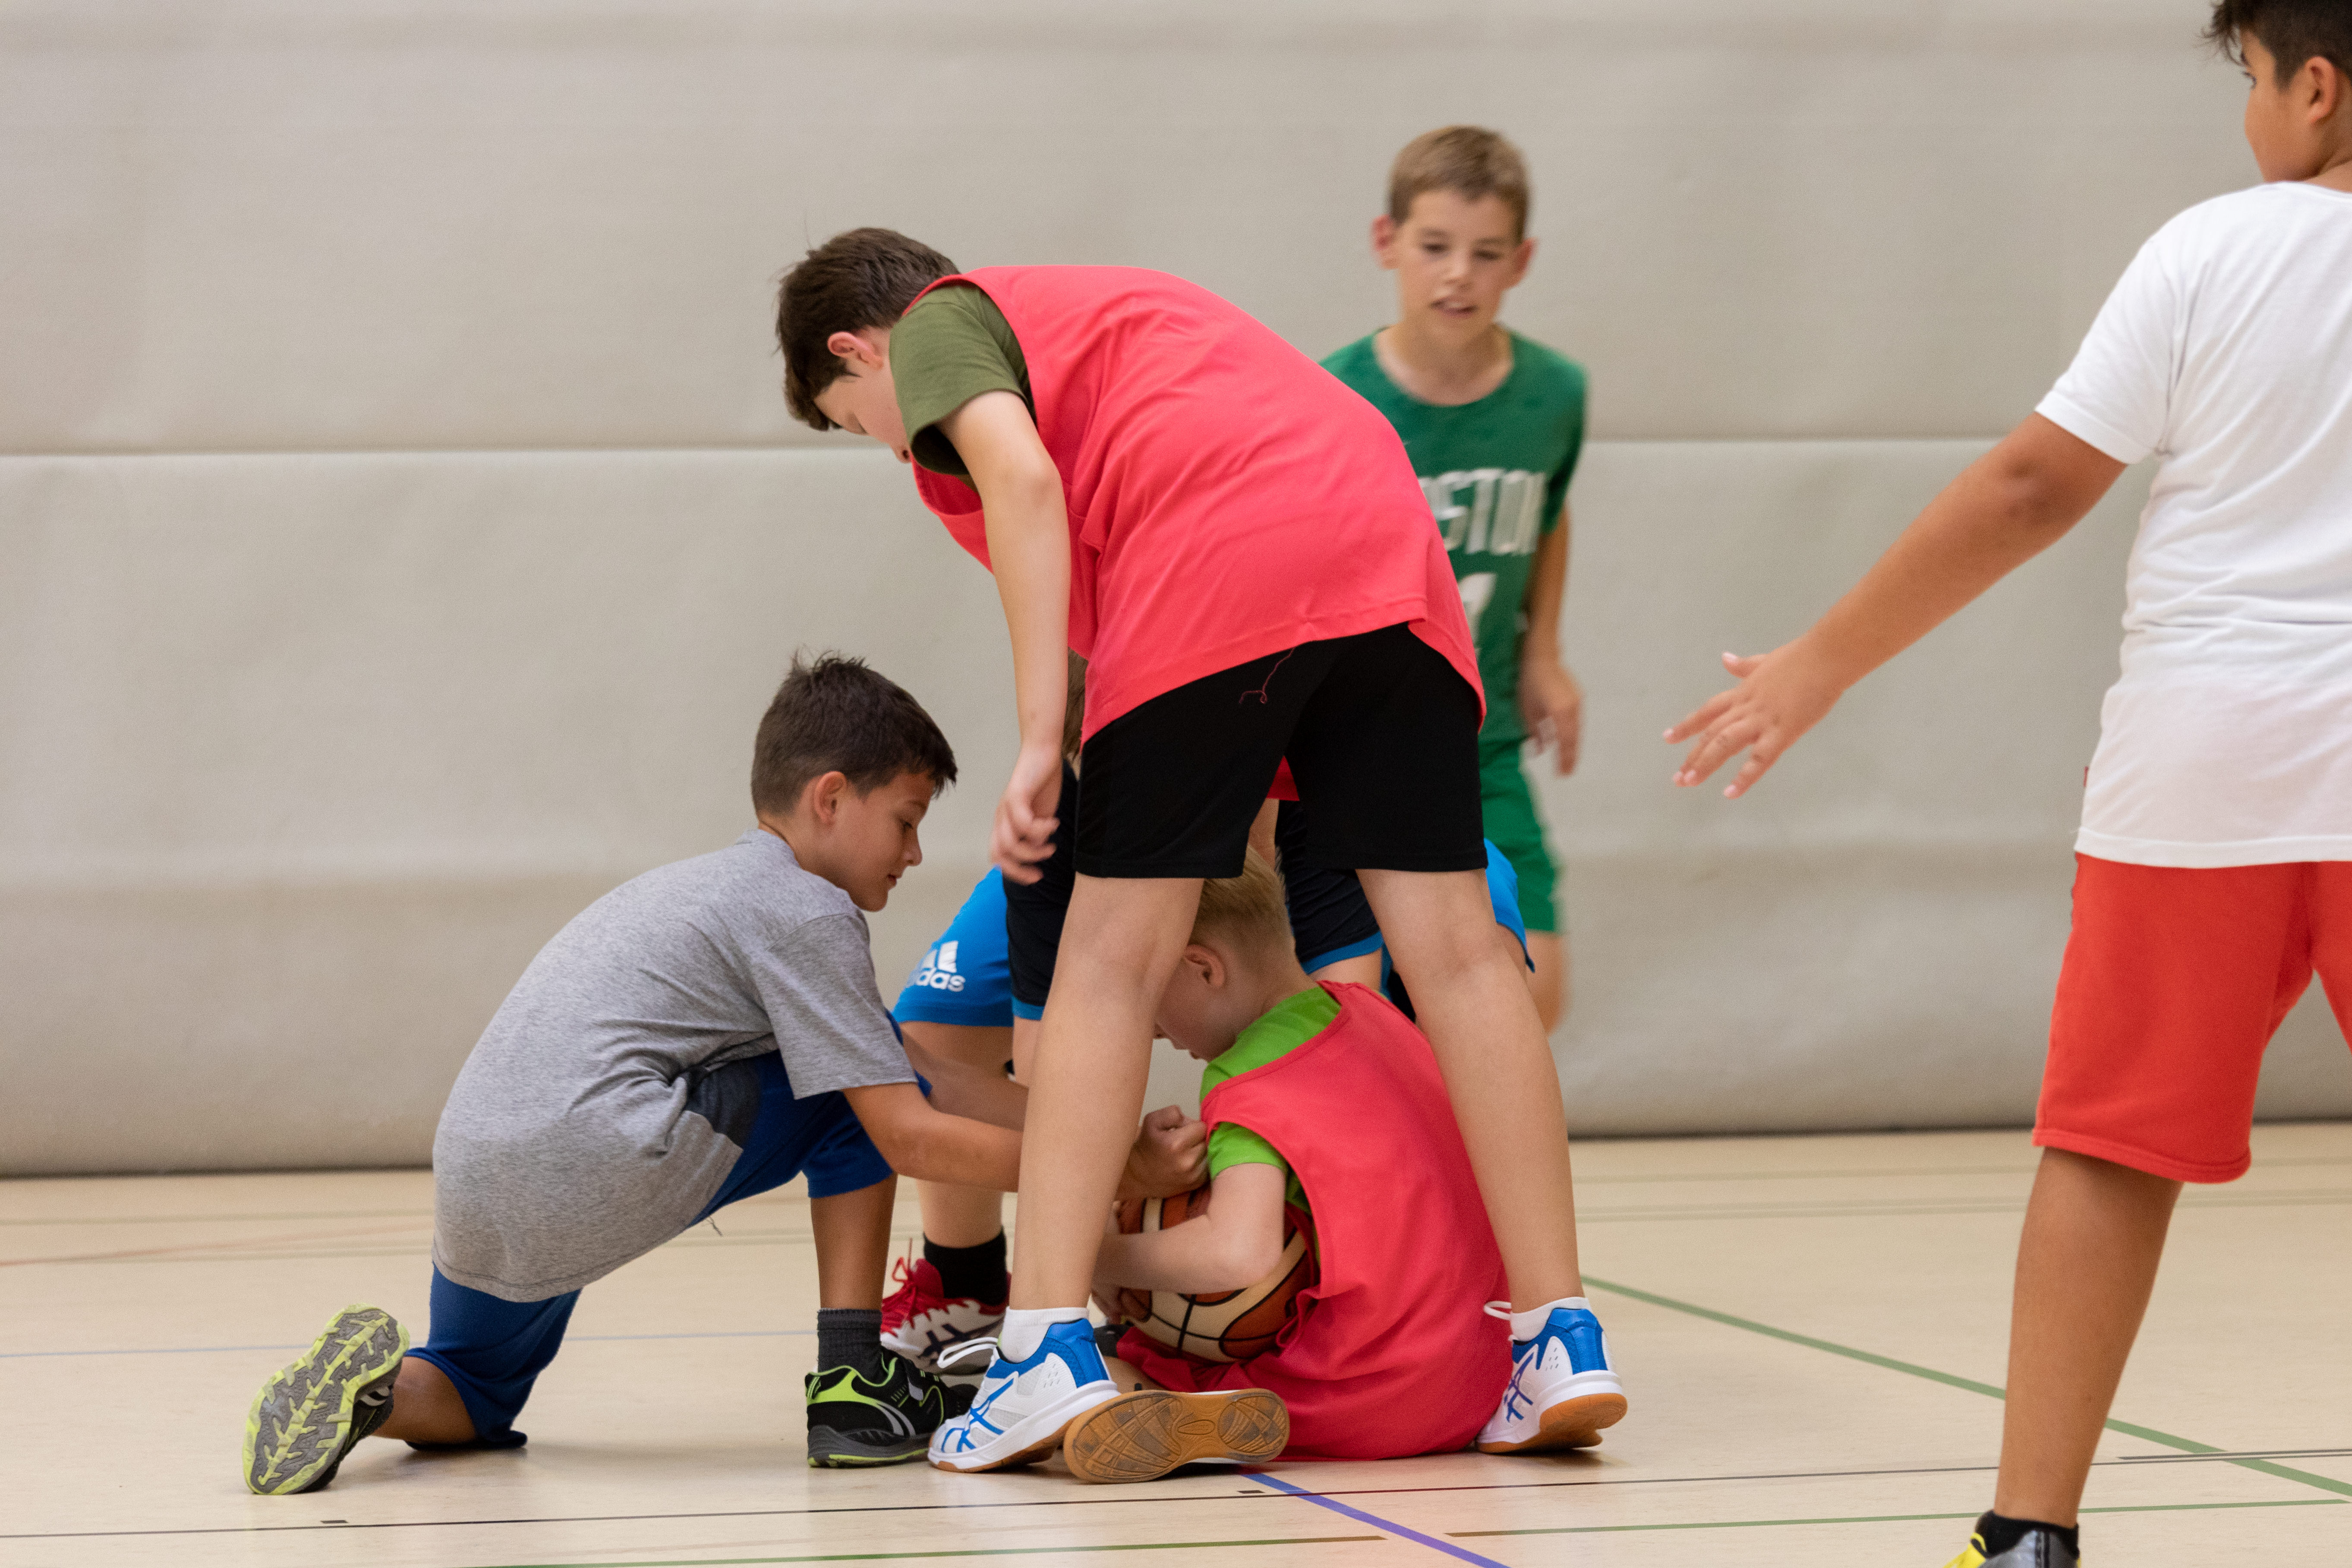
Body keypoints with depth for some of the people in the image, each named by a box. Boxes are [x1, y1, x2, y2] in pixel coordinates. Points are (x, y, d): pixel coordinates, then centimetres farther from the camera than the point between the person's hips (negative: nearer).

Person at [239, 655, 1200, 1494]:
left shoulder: (709, 886, 30)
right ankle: (853, 1391, 8)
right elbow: (907, 1135, -3)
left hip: (473, 1196, 8)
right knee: (861, 1084, 11)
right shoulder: (807, 911, 2)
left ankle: (377, 1382, -2)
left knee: (472, 1406, 33)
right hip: (599, 1175, -8)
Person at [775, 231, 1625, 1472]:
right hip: (1388, 538, 7)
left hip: (1217, 574, -6)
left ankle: (1048, 1346, -7)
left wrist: (1039, 745, -8)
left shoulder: (938, 326, 16)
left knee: (1110, 956, -1)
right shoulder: (1103, 308, 38)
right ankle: (1557, 1335, 1)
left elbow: (1023, 476, -5)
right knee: (1452, 944, 4)